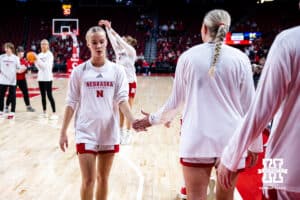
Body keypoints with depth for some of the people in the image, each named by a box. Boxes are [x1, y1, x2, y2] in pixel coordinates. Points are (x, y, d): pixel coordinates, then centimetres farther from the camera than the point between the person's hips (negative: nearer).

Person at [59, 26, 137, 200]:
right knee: (88, 180, -1)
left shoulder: (117, 70, 0)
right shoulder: (79, 71, -1)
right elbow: (71, 103, 2)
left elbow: (122, 100, -6)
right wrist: (63, 132, 1)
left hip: (109, 132, 1)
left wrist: (133, 120, -24)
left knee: (103, 179, 14)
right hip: (86, 132, -1)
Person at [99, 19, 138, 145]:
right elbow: (113, 40, -2)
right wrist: (107, 29, -13)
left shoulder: (131, 51, -8)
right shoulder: (119, 51, 7)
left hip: (130, 83, -6)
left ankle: (128, 133, 11)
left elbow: (121, 41, -20)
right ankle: (121, 131, 20)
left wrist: (111, 29, -23)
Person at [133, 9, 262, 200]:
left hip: (197, 139, -1)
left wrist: (153, 119, 23)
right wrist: (255, 144, 12)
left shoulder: (188, 56, 1)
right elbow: (249, 105, 2)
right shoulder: (240, 58, 0)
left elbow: (175, 101, 6)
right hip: (231, 139, 1)